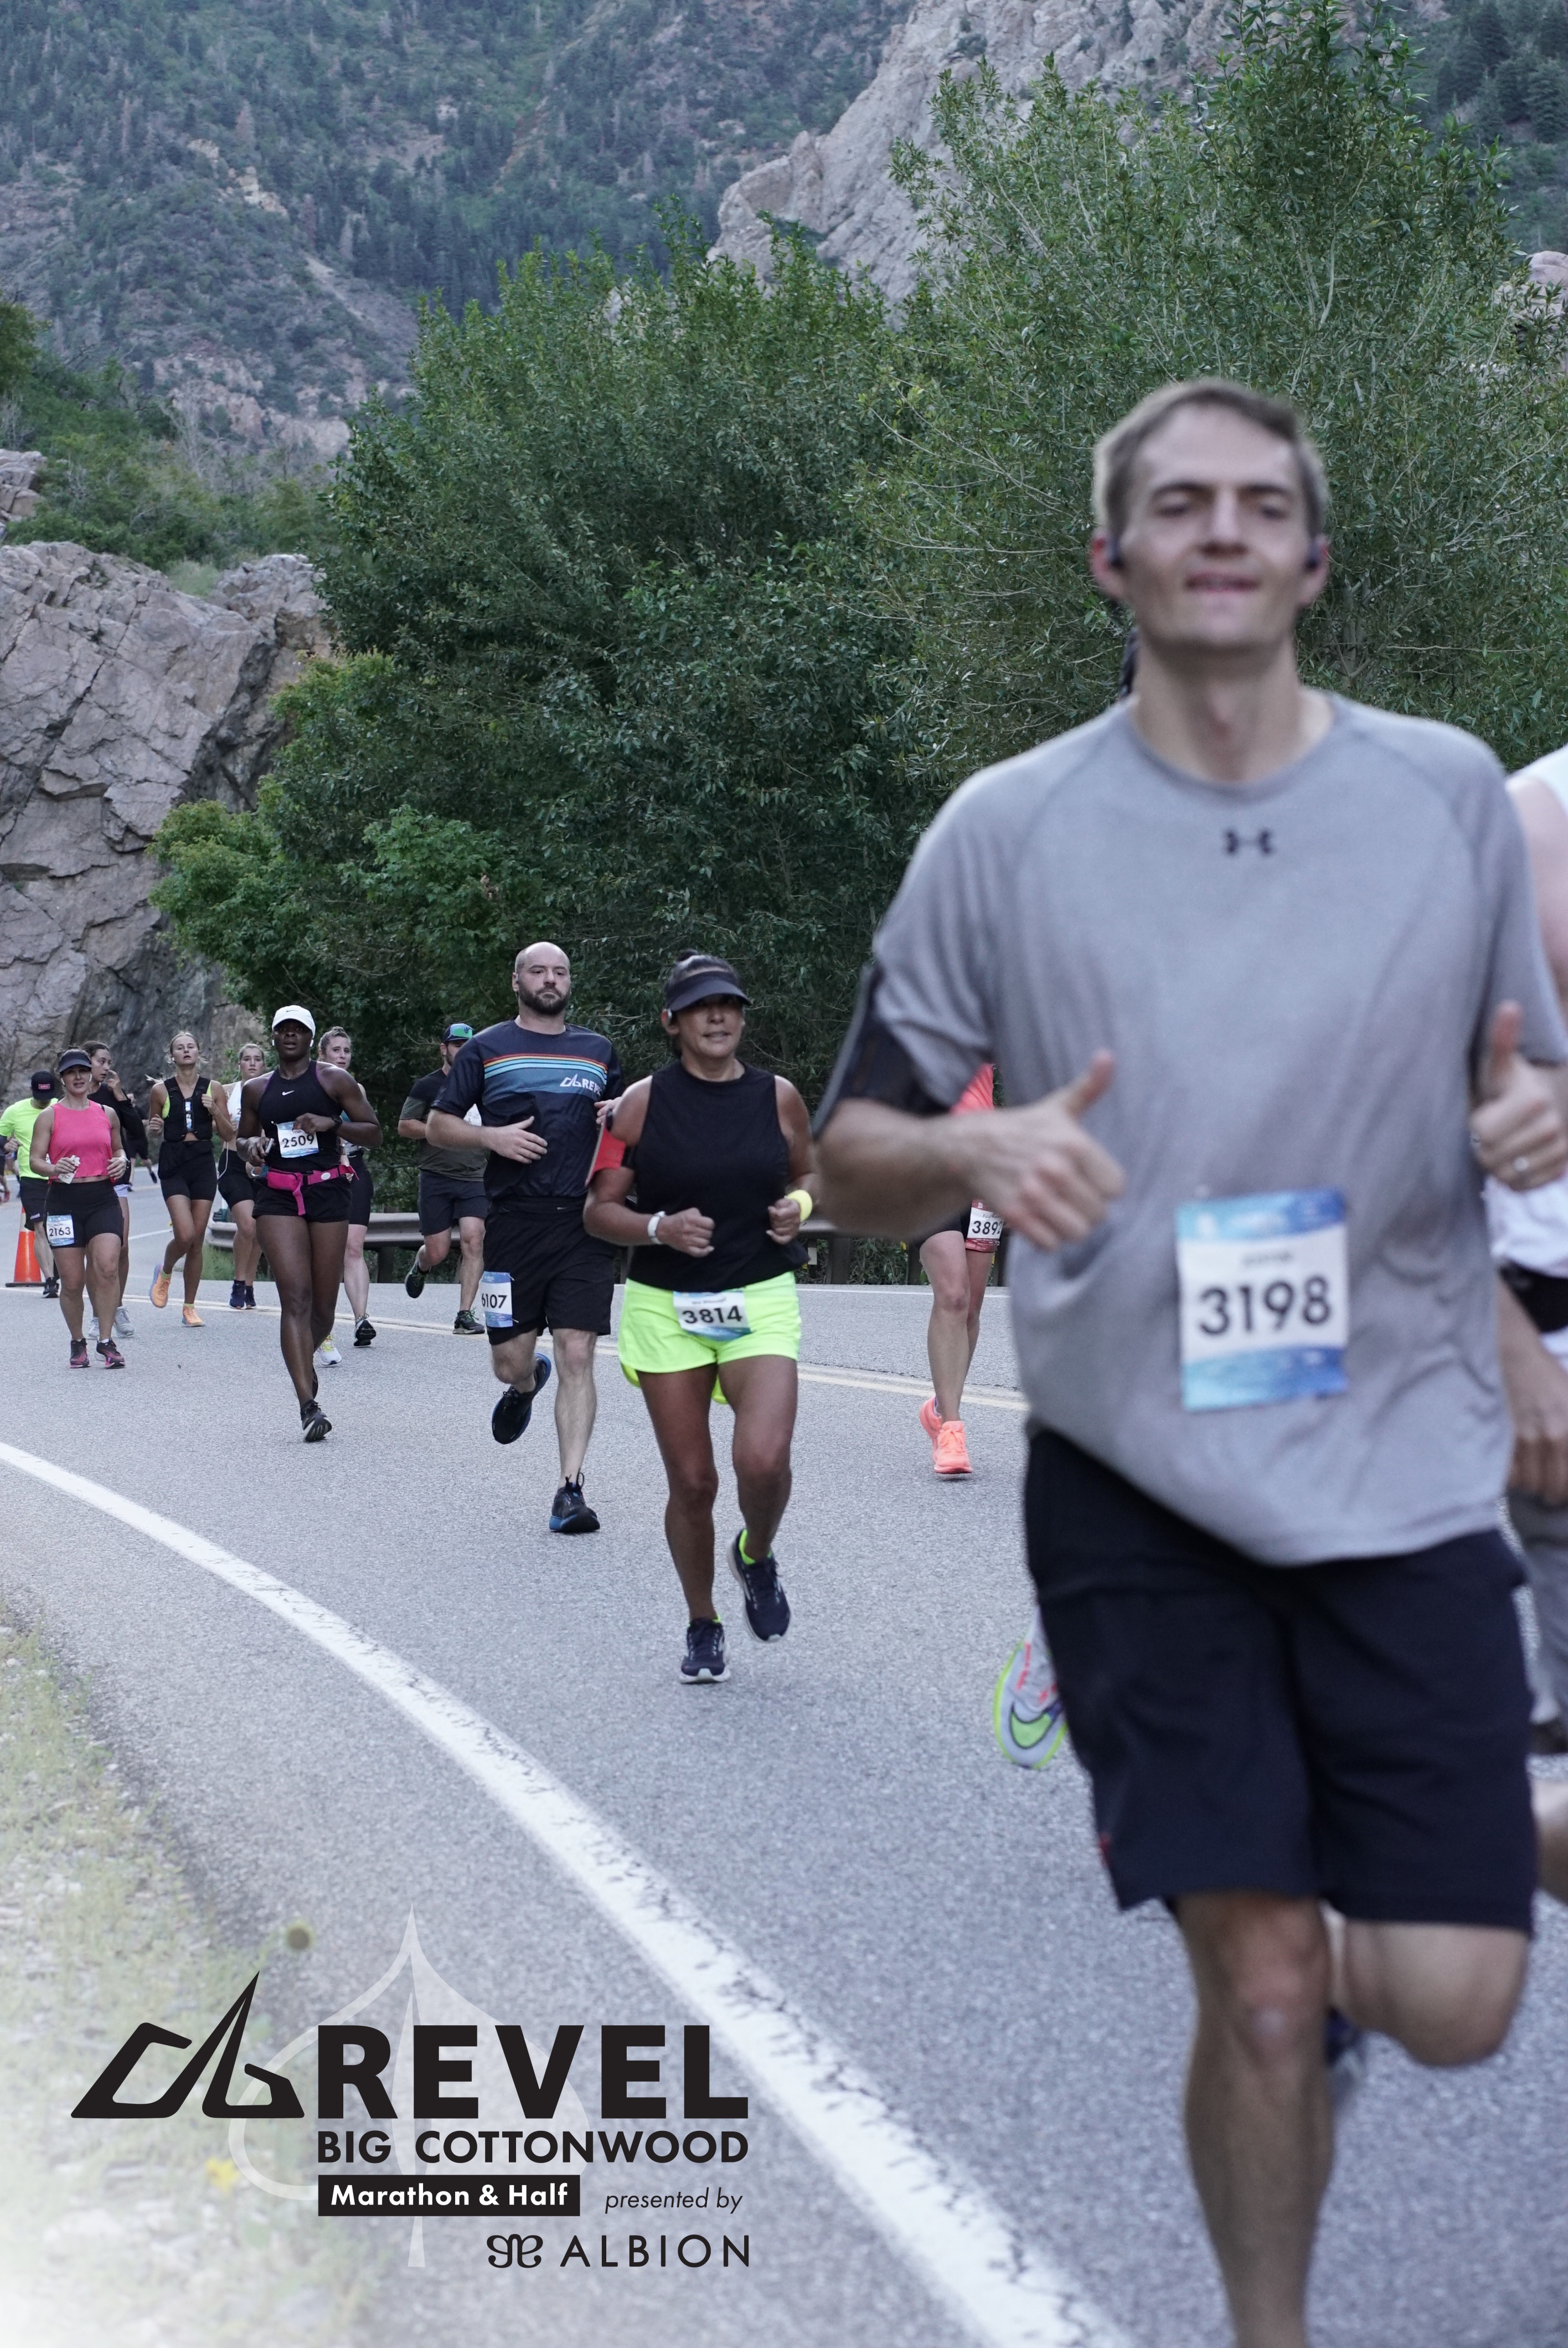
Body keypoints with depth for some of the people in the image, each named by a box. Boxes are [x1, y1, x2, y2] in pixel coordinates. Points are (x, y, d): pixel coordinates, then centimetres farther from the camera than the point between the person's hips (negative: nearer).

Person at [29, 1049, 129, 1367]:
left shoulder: (107, 1114, 12)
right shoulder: (49, 1116, 4)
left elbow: (118, 1149, 26)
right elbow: (34, 1159, 0)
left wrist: (121, 1161, 3)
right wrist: (54, 1169, -21)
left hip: (102, 1199, 1)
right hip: (63, 1200, -1)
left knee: (107, 1268, -18)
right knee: (72, 1281, 0)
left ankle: (106, 1340, -11)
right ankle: (77, 1343, 19)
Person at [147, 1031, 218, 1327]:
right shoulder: (161, 1090, 2)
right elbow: (151, 1132, 13)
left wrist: (214, 1112, -9)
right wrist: (154, 1127, -9)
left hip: (203, 1162, 2)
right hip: (173, 1163, -2)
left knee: (197, 1240, 2)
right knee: (185, 1235, -17)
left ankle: (189, 1306, 13)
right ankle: (165, 1272, 16)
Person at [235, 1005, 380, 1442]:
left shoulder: (334, 1079, 4)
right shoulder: (256, 1090, 13)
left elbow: (374, 1134, 3)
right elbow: (245, 1136, 27)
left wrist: (332, 1123, -13)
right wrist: (253, 1147, 3)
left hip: (327, 1192, -1)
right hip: (278, 1196, 1)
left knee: (324, 1306, 4)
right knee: (295, 1298, -14)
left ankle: (303, 1363, 37)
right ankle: (309, 1404, -20)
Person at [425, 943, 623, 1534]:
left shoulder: (599, 1050, 16)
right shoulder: (486, 1049, 8)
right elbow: (438, 1125, 8)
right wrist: (492, 1136, -10)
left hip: (585, 1223, 1)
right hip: (515, 1222, -1)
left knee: (577, 1356, -9)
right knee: (510, 1361, 3)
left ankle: (570, 1490, -6)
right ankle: (526, 1385, 42)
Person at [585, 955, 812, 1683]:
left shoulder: (778, 1097, 2)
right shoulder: (643, 1103, -3)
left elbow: (806, 1178, 19)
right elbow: (599, 1210, 0)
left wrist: (798, 1208, -3)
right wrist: (659, 1228, -18)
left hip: (761, 1301, 0)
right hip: (666, 1308, 0)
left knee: (763, 1460, -21)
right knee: (691, 1481, 3)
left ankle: (756, 1558, 14)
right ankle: (702, 1628, 25)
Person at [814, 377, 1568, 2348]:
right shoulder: (1007, 830, 0)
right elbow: (850, 1154, 4)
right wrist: (979, 1155, -19)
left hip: (1405, 1468, 1)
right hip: (1137, 1482, -1)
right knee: (1259, 1992, -1)